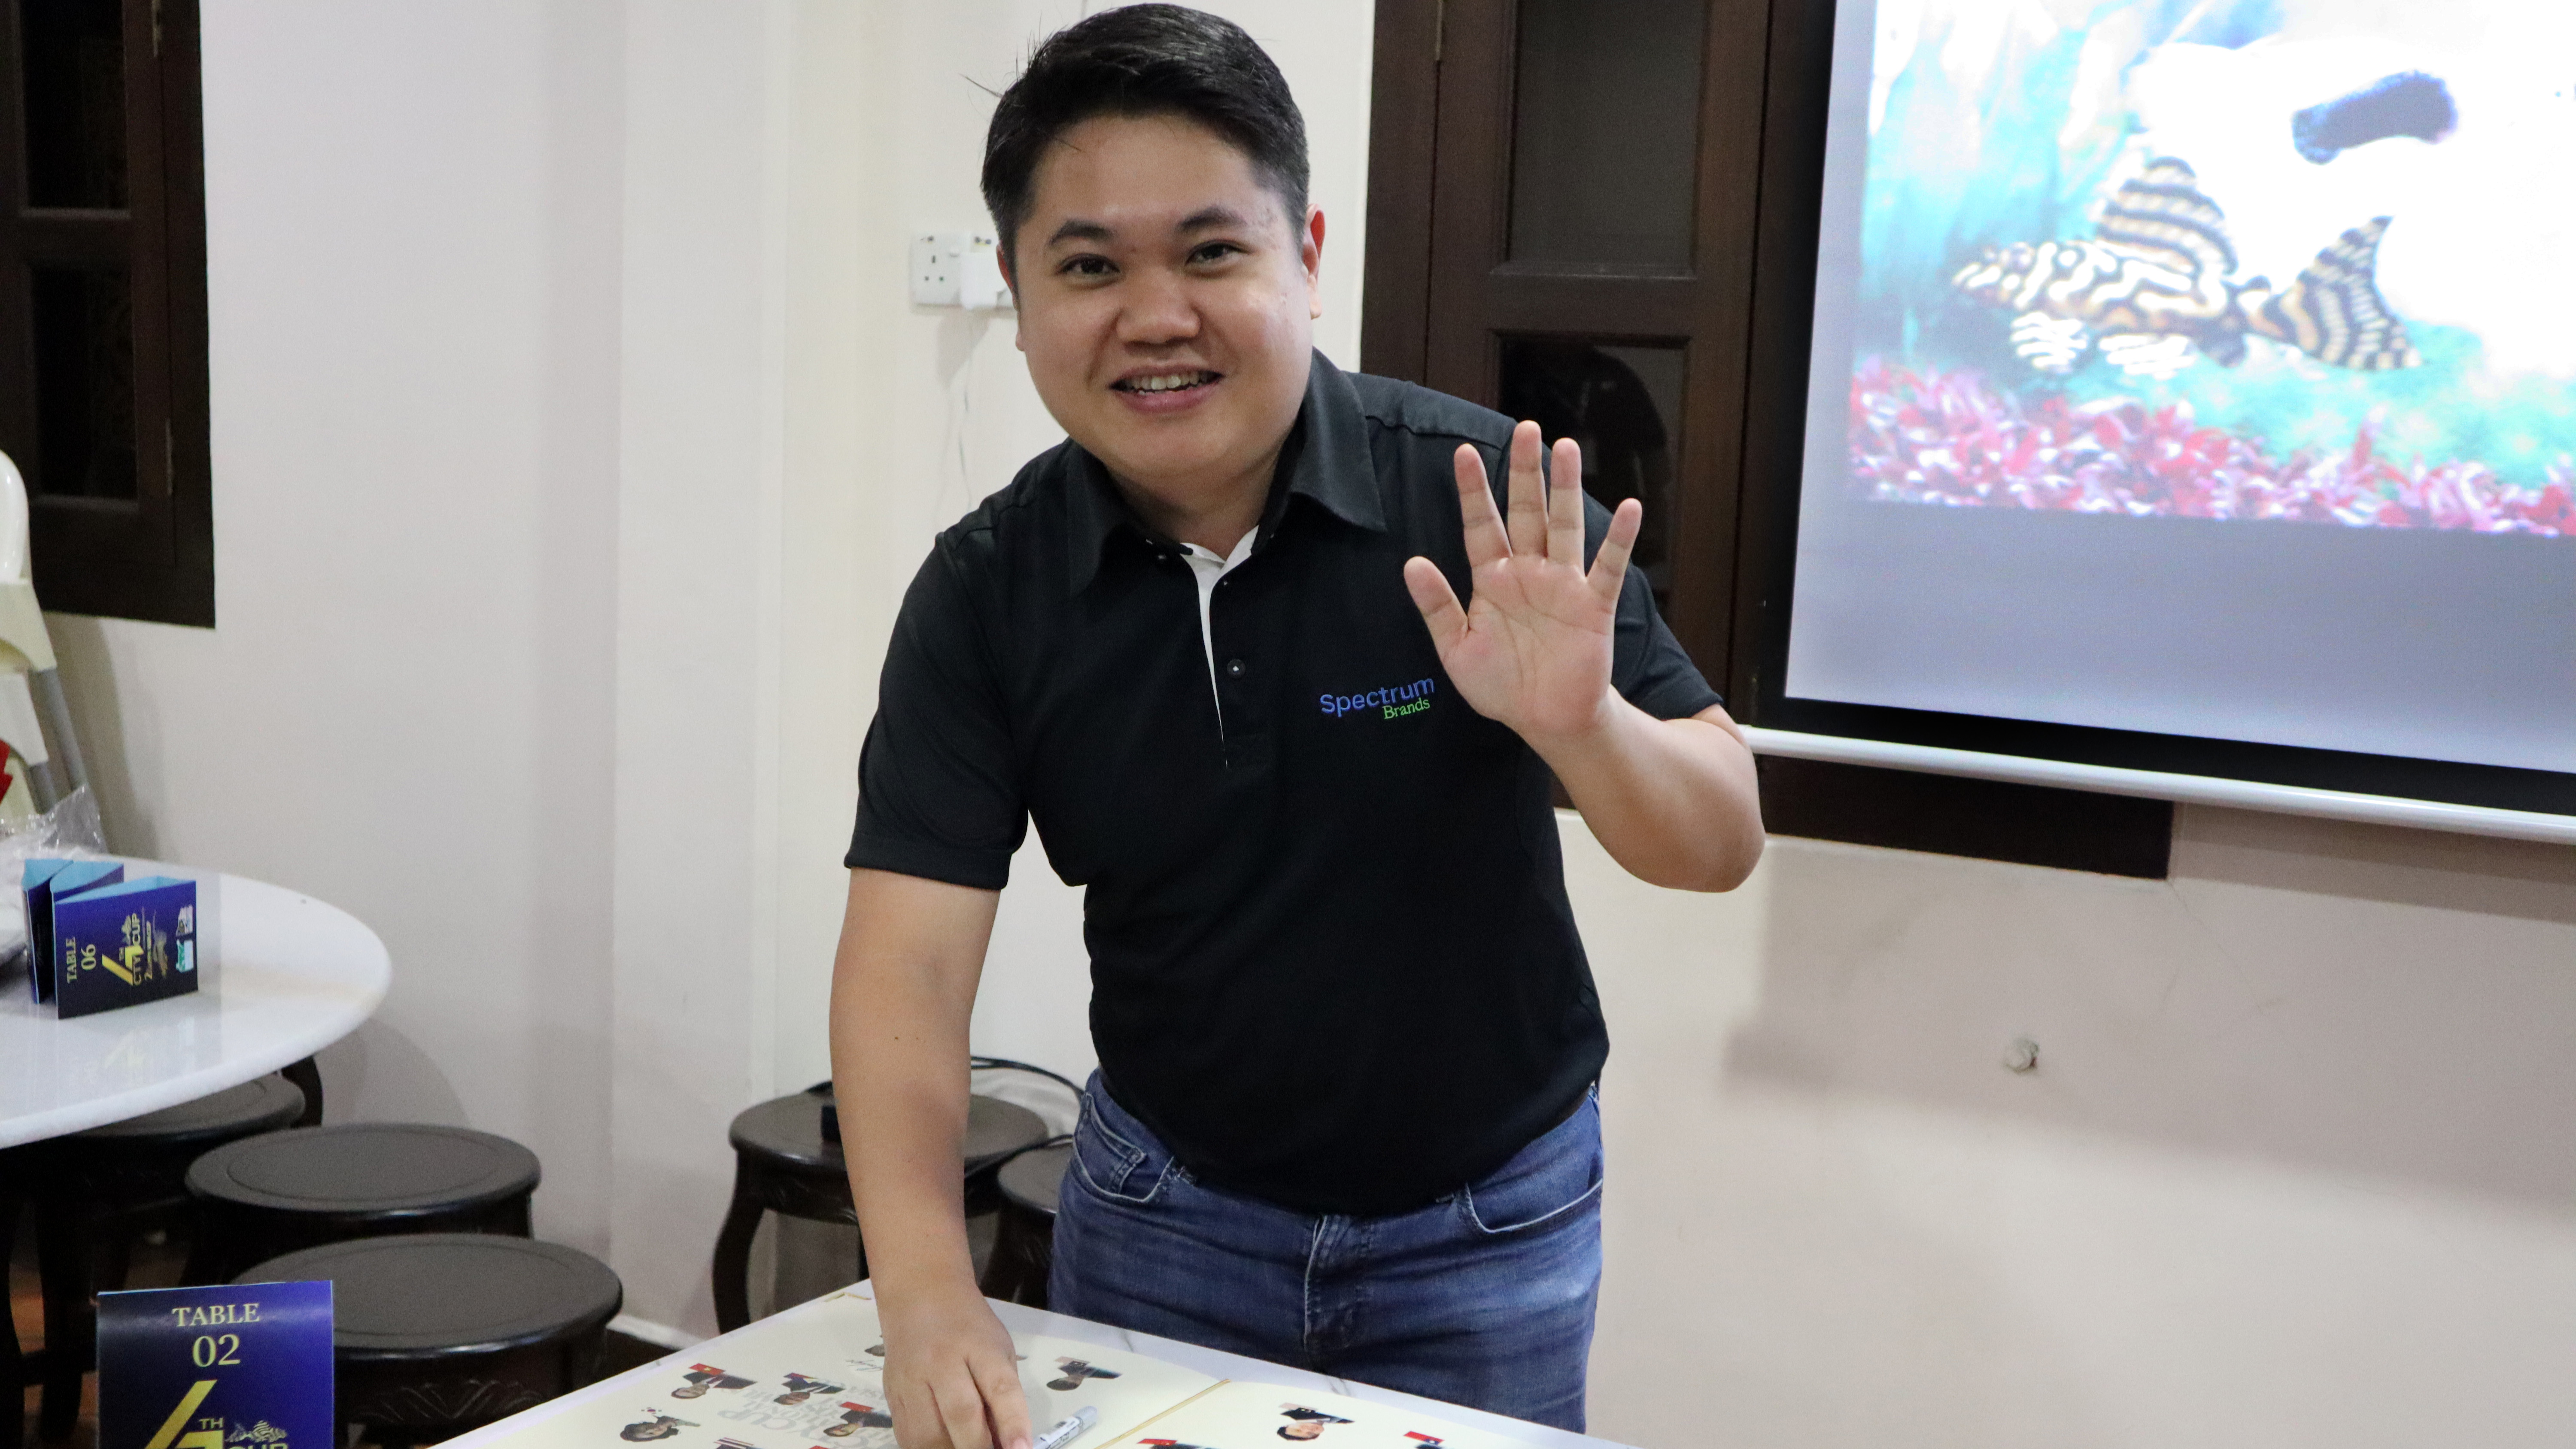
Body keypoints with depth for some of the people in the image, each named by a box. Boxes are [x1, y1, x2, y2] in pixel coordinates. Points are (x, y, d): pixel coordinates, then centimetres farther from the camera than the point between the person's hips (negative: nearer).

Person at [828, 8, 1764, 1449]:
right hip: (1165, 1212, 2)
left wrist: (1580, 725, -36)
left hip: (1492, 1223, -1)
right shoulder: (985, 592, -13)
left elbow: (1723, 843, -14)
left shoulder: (1491, 504, -18)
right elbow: (908, 960, -18)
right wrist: (928, 1287, -34)